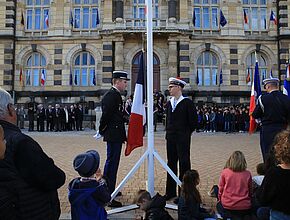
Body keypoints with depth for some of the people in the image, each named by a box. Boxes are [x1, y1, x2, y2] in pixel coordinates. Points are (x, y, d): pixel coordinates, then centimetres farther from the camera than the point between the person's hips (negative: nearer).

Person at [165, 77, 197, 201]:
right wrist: (169, 132, 12)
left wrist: (186, 133, -1)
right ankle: (171, 192, 22)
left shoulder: (187, 103, -9)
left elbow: (194, 121, -7)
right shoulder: (169, 103, 10)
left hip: (183, 139, -6)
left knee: (184, 164, 0)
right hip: (170, 138, 7)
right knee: (171, 164, 11)